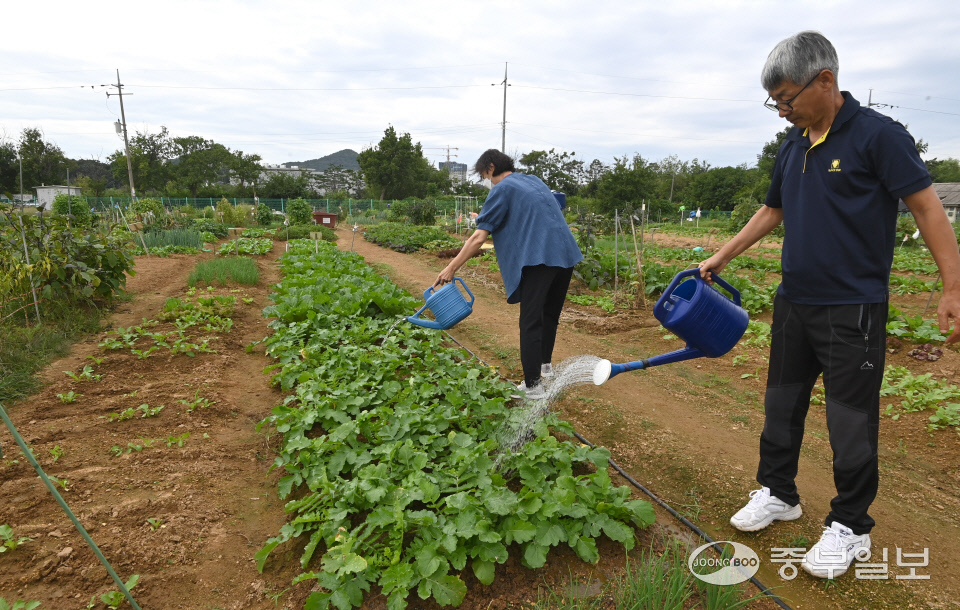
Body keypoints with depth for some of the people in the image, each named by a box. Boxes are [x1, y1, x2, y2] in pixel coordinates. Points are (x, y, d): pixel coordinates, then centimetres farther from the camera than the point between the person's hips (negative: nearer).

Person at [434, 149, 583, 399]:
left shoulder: (502, 189, -2)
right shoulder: (535, 181, 20)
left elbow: (478, 237, -8)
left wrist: (451, 268, -5)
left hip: (538, 258, -8)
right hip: (566, 254, 8)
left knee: (531, 323, -6)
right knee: (550, 315, 21)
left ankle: (533, 386, -6)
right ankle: (546, 366, 36)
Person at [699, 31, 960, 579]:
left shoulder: (878, 135, -10)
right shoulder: (793, 147, 10)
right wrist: (722, 257, 19)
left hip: (853, 308, -7)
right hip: (794, 303, 7)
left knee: (851, 421, 2)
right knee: (782, 405, 15)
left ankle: (851, 526, 19)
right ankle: (778, 493, 32)